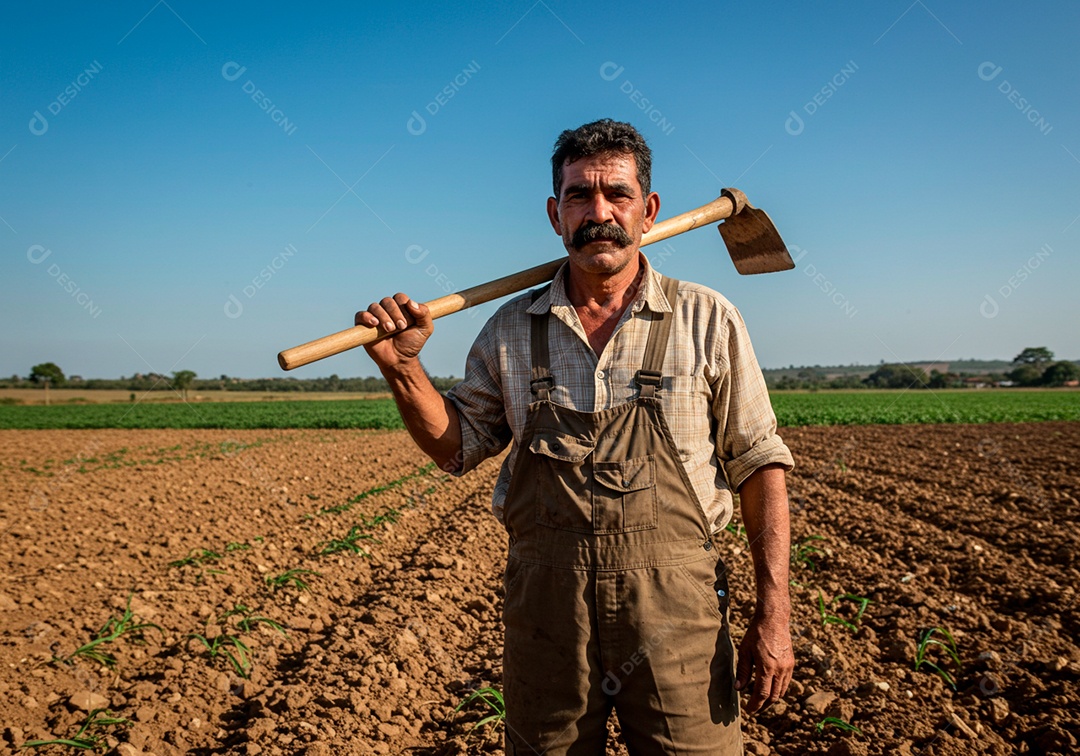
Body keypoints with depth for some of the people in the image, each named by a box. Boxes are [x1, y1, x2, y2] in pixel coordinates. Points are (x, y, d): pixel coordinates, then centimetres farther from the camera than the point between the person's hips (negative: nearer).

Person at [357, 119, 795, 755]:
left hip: (674, 605, -2)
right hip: (544, 607, 2)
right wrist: (402, 367, -5)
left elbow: (758, 463, -1)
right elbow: (459, 446, 12)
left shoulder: (709, 321, -2)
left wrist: (774, 613, -6)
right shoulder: (510, 329, 5)